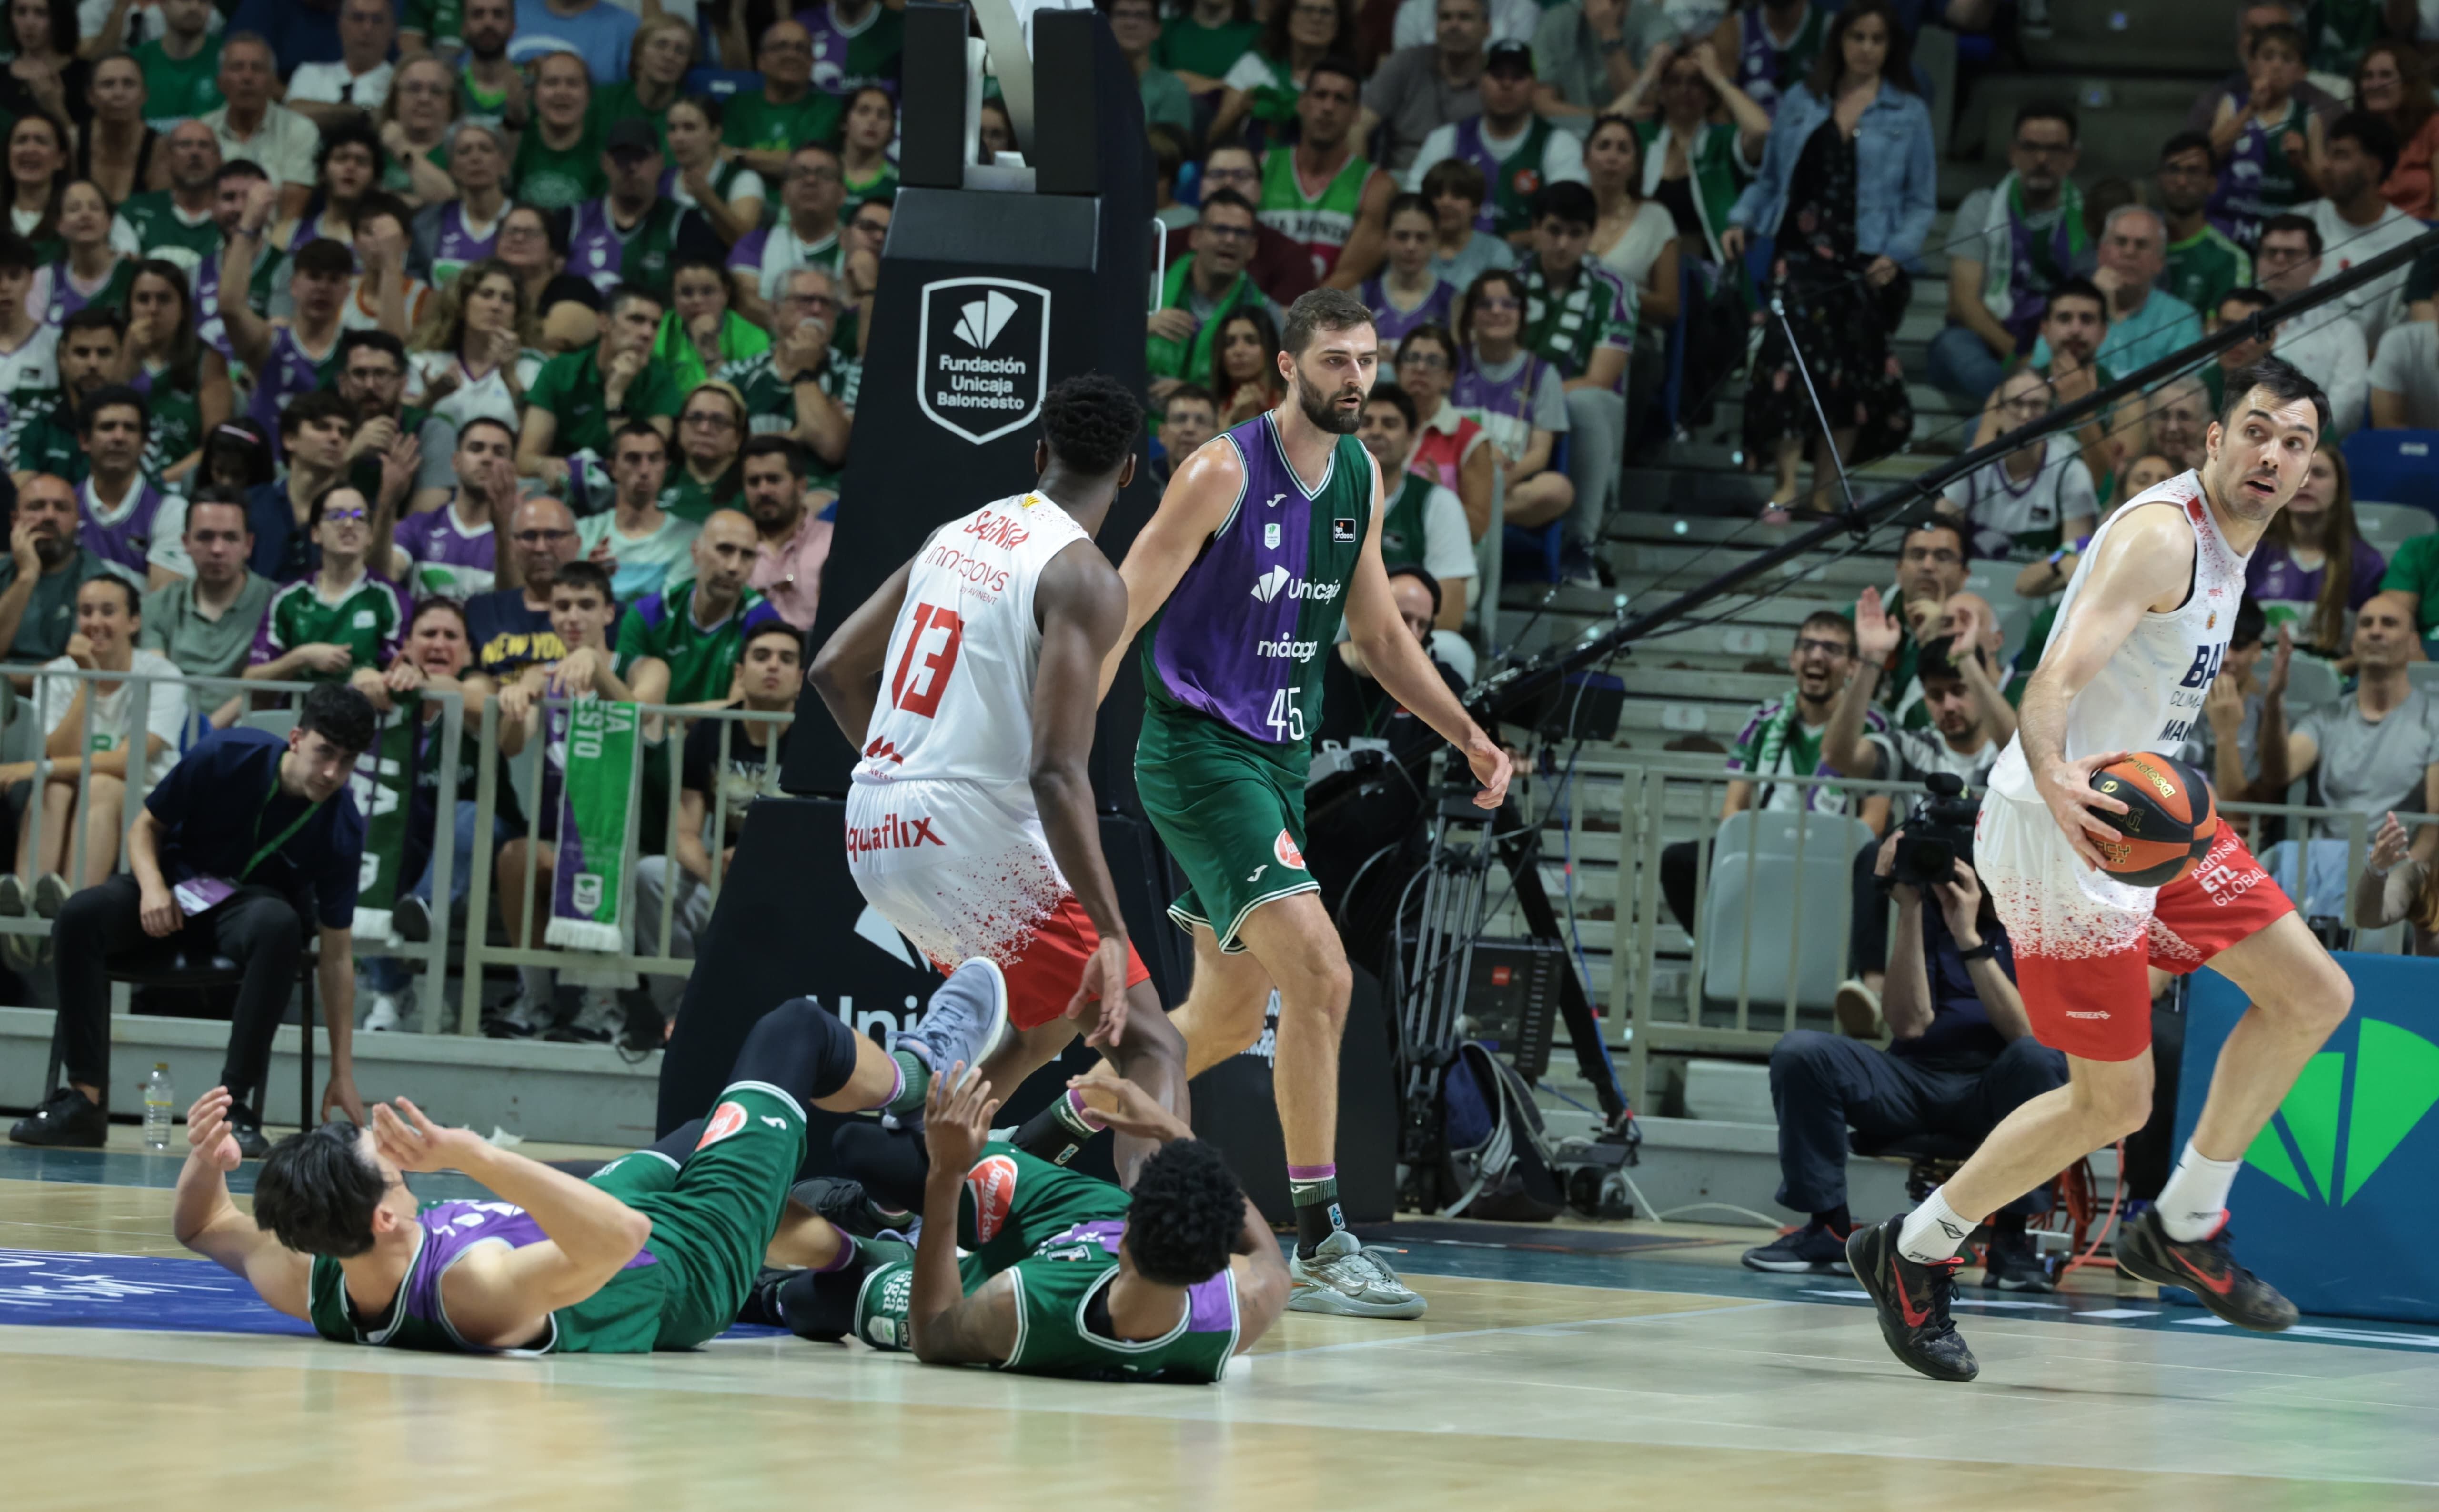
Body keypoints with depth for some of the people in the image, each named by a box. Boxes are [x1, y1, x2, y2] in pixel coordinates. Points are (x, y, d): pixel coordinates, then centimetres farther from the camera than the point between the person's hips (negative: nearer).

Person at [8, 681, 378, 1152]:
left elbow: (336, 956, -12)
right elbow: (146, 826, -1)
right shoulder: (224, 755, -18)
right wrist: (152, 886, -24)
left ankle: (235, 1106, -32)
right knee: (81, 916, -30)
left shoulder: (342, 828, -18)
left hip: (253, 903, -1)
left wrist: (342, 1074, -13)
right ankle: (85, 1099, -25)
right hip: (178, 888, 1)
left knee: (279, 926, -39)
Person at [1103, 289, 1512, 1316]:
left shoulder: (1360, 480, 8)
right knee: (1319, 974, -20)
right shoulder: (1224, 472, -15)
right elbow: (1120, 614, -16)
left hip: (1276, 759, 9)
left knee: (1228, 1017, 16)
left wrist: (1468, 737, 9)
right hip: (1198, 754, -9)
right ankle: (1320, 1250, -16)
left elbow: (1378, 633, 19)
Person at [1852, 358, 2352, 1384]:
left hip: (2139, 813, 10)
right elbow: (2053, 683, -31)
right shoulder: (2160, 535, -20)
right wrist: (2056, 780, -50)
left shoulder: (2225, 545, 11)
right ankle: (1911, 1256, 12)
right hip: (2061, 835, -10)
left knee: (2314, 997, 4)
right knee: (2112, 1102, -4)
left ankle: (2183, 1227, 14)